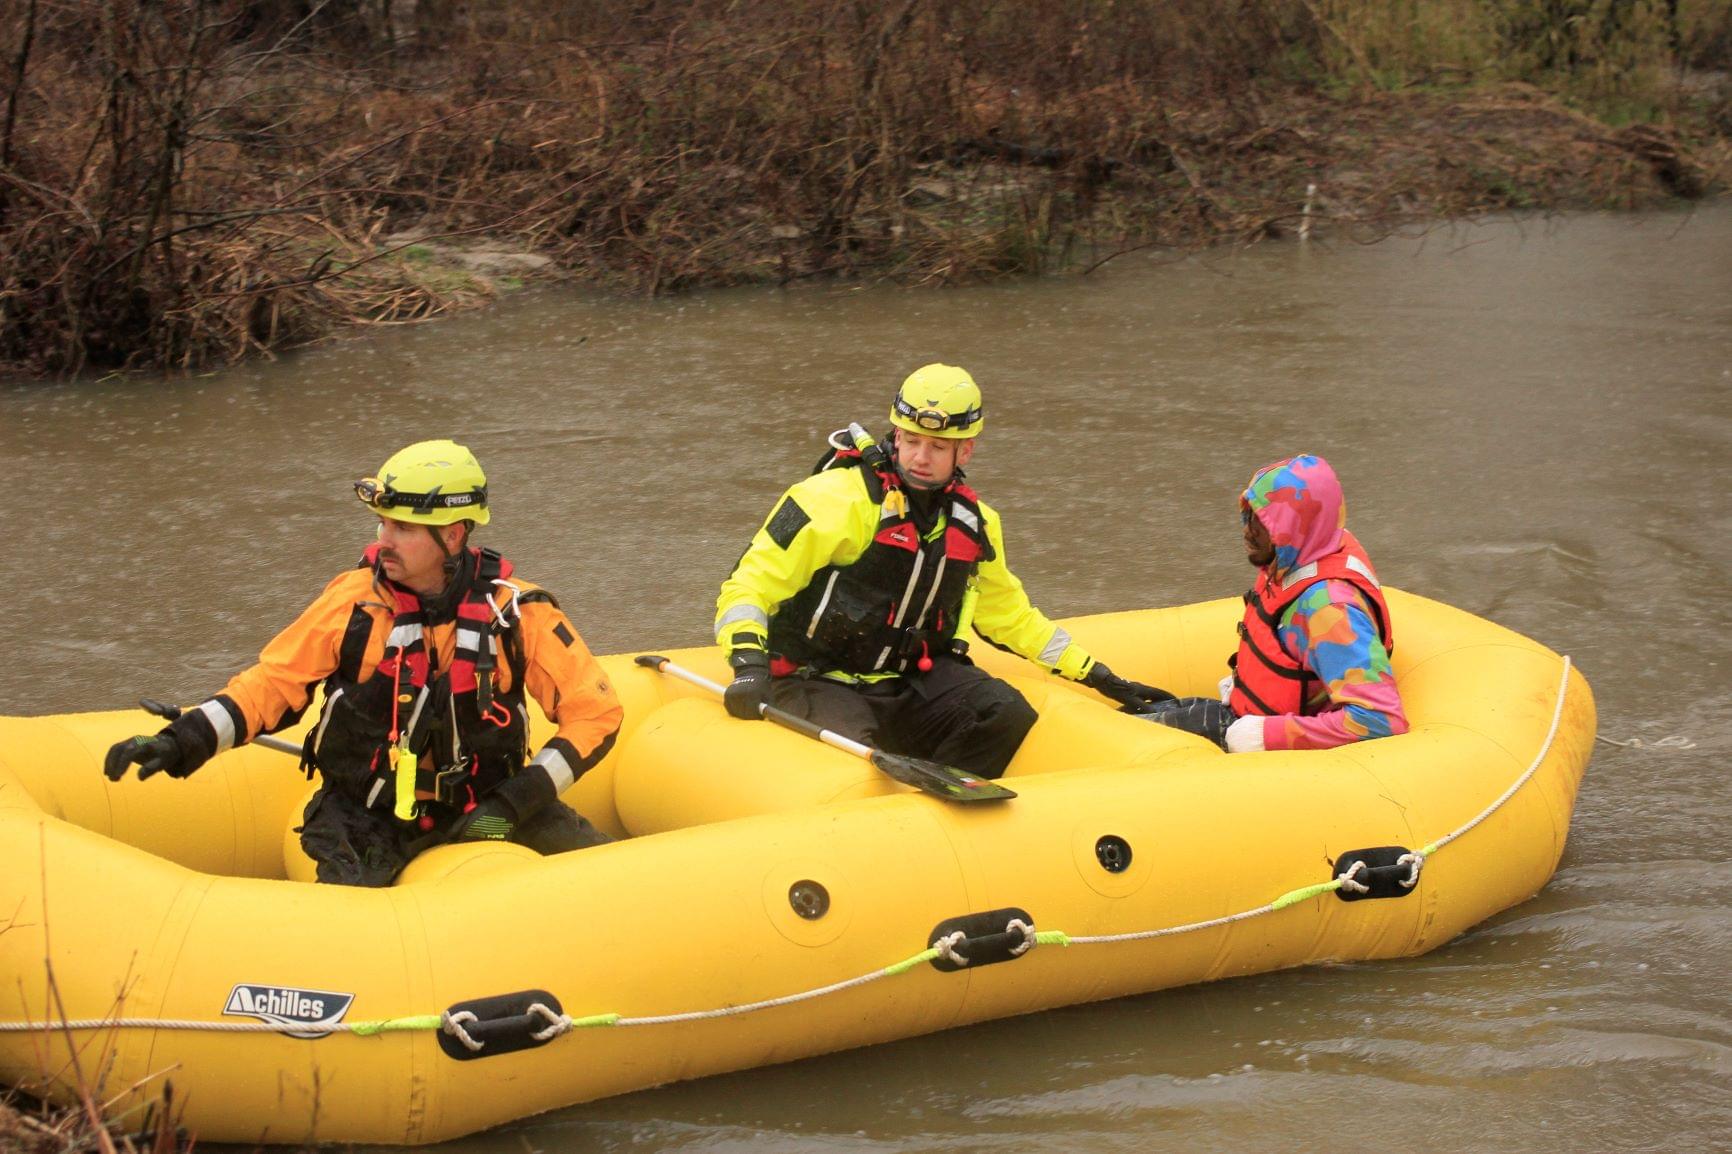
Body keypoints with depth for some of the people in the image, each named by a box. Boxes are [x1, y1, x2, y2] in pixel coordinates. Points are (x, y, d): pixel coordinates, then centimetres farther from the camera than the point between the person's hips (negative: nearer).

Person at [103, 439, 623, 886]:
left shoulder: (515, 611, -8)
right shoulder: (355, 600, -7)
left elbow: (595, 711, -4)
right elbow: (270, 683, -1)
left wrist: (517, 801, -13)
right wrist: (179, 744, -15)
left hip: (483, 803, 1)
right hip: (366, 815, -1)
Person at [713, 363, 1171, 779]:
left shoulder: (973, 524, 9)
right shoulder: (838, 498, -13)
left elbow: (1010, 615, 26)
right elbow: (748, 584, -15)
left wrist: (1096, 676, 24)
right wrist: (750, 665, -34)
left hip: (914, 678, 6)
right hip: (819, 682, -6)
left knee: (1008, 715, -20)